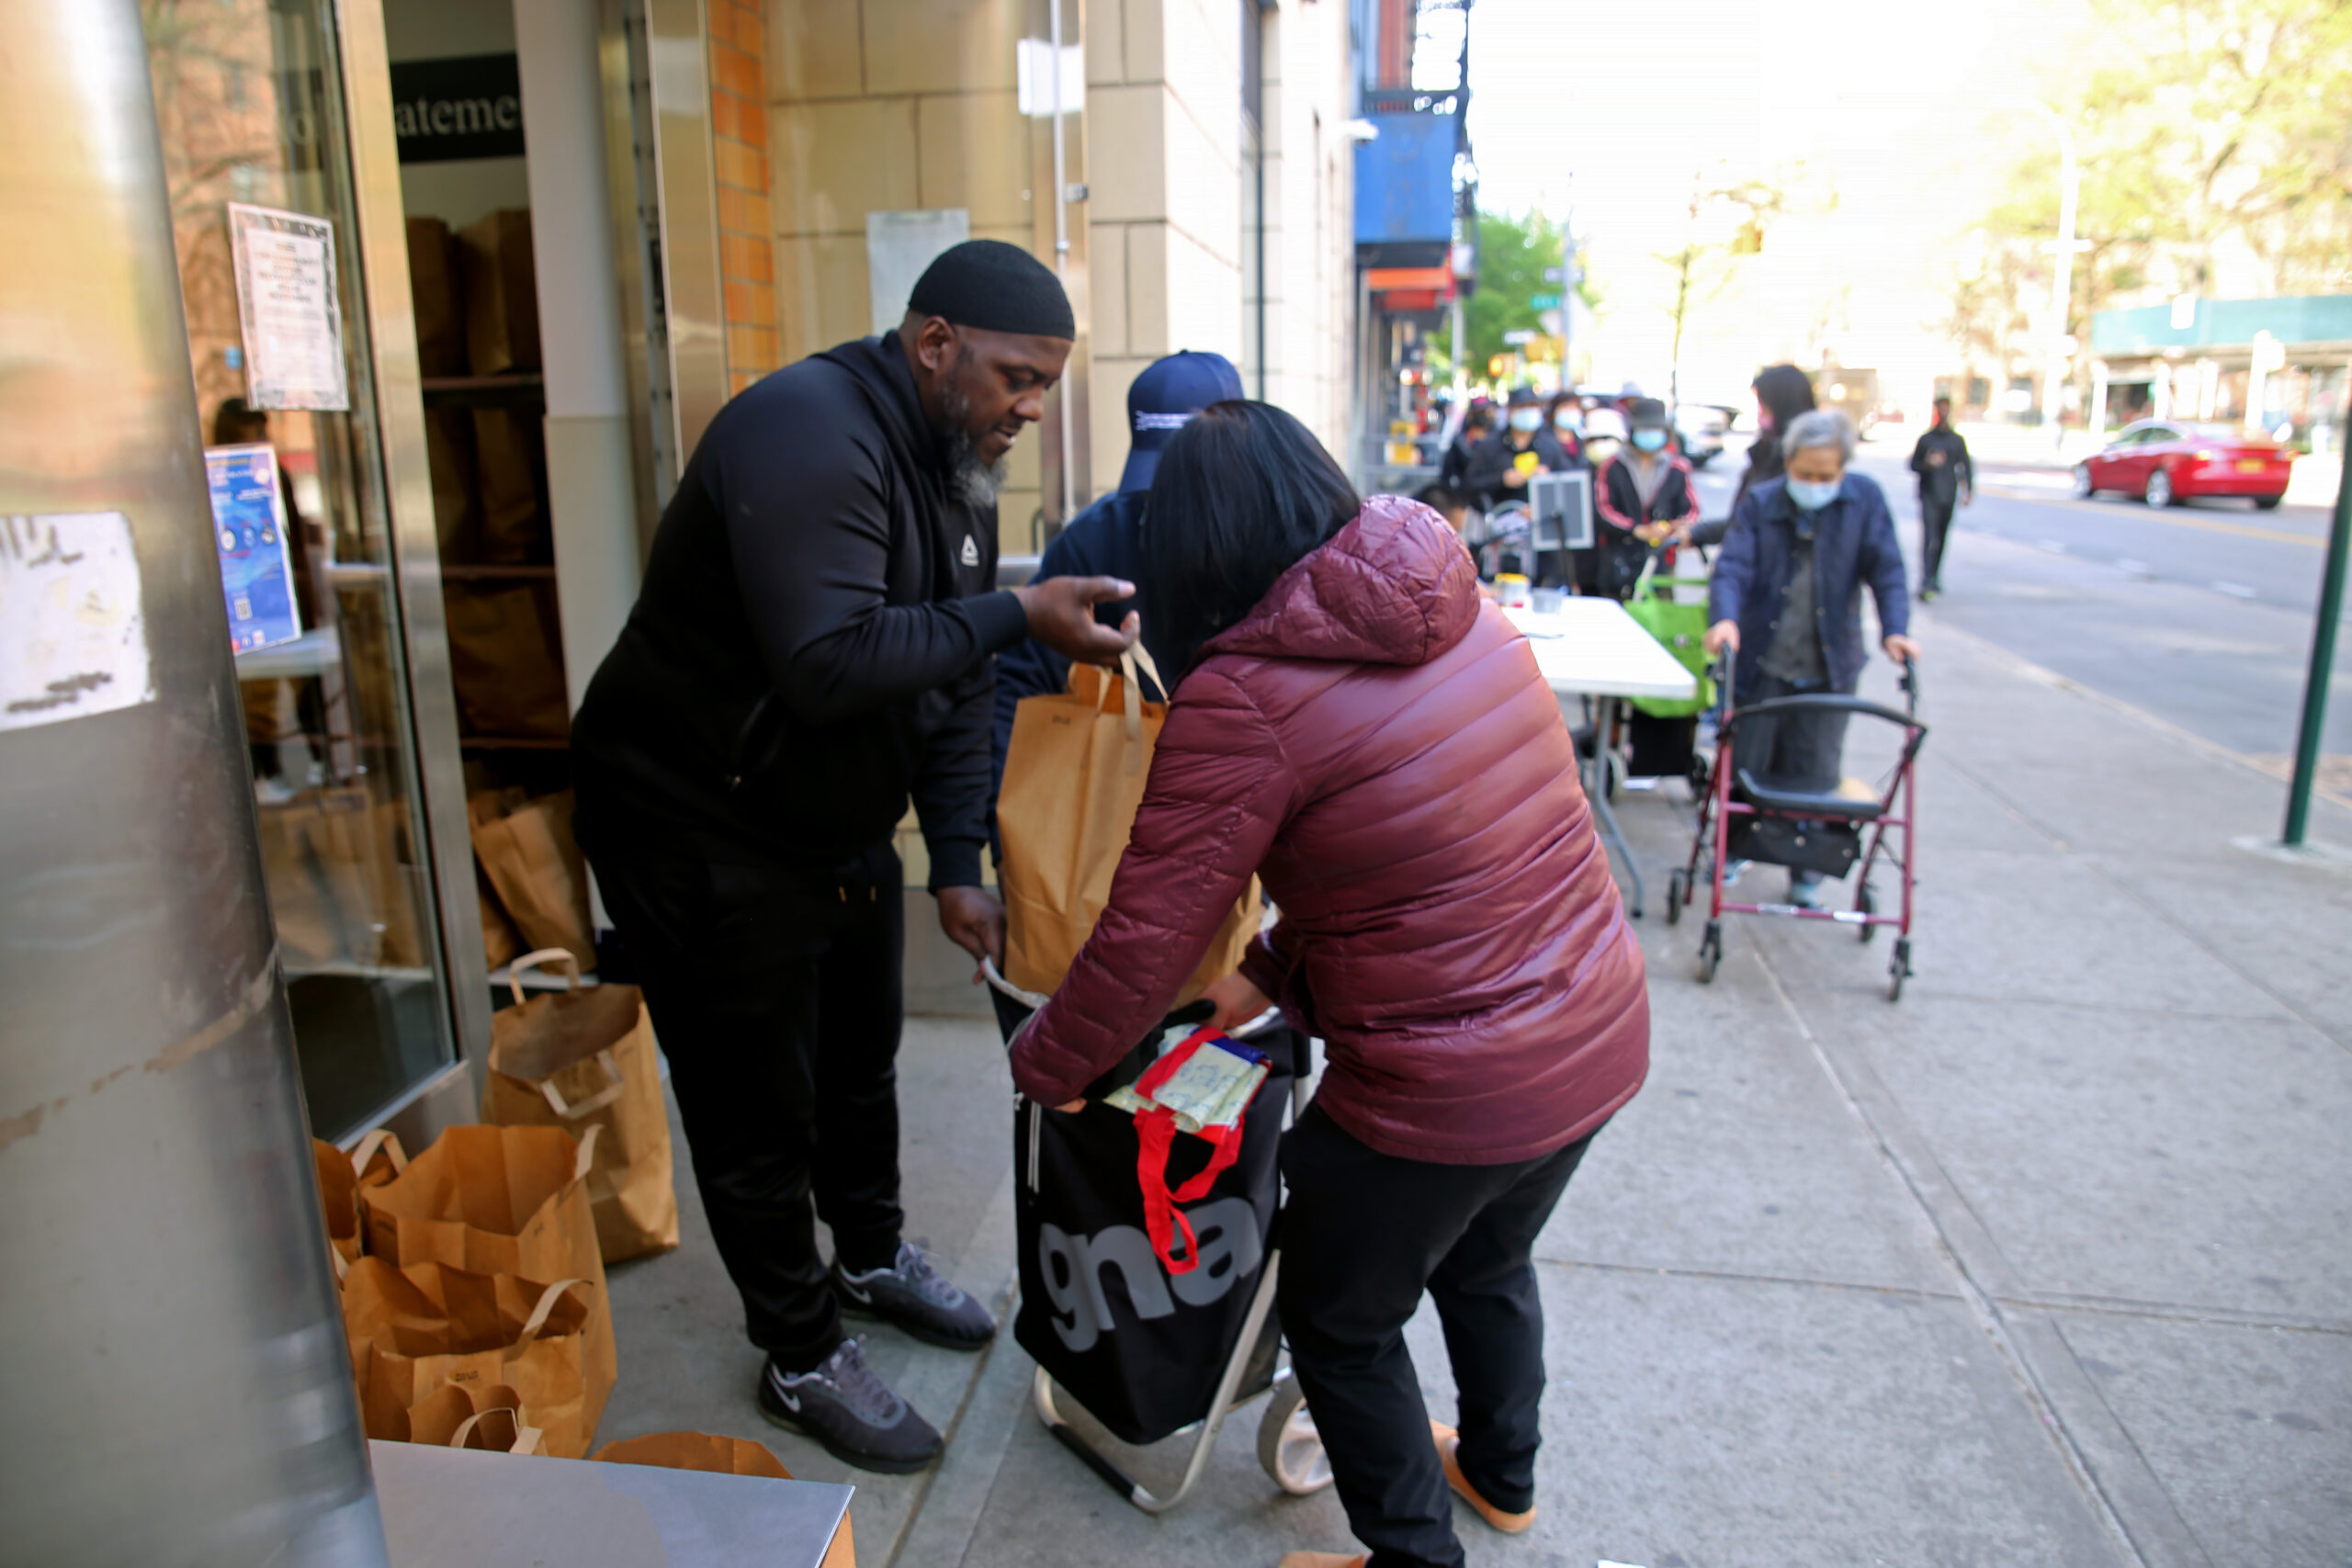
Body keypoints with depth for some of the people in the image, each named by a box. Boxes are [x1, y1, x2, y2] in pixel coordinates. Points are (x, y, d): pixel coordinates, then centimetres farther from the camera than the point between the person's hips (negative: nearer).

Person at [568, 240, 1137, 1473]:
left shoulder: (956, 467, 4)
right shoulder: (809, 435, -26)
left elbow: (949, 684, 4)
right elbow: (827, 664, -37)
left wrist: (958, 866, -1)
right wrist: (1017, 617, -34)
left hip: (838, 822, 9)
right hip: (699, 827, -9)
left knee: (860, 1060, 23)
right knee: (758, 1107, 6)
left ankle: (873, 1257, 48)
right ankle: (801, 1359, 27)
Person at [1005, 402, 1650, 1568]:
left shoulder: (1243, 696, -21)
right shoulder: (1470, 619, 2)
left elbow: (1148, 935, -17)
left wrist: (1045, 1067, 1)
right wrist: (1274, 973, 13)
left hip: (1452, 1097, -8)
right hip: (1604, 1035, 8)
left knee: (1339, 1318, 20)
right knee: (1486, 1260, 34)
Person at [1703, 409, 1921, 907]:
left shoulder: (1865, 499, -2)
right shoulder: (1760, 503, -4)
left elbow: (1886, 571, -4)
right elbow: (1733, 567, -15)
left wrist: (1894, 629, -18)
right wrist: (1725, 618, -34)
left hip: (1829, 666, 0)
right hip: (1763, 661, 0)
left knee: (1816, 772, 6)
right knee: (1746, 764, 9)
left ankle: (1807, 871, 20)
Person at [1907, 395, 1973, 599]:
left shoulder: (1957, 440, 8)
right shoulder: (1925, 438, 2)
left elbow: (1966, 466, 13)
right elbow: (1913, 465, 5)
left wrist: (1968, 490, 3)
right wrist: (1928, 464, -16)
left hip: (1948, 497, 3)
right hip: (1928, 496, -3)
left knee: (1941, 539, 8)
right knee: (1929, 539, -13)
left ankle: (1935, 579, 21)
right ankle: (1926, 584, -19)